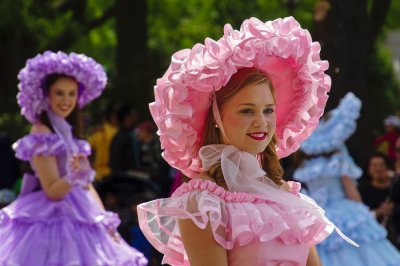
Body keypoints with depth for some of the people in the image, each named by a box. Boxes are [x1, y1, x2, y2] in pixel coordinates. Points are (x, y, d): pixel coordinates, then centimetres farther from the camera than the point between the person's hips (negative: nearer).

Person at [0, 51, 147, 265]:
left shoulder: (67, 131, 16)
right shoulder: (42, 134, -10)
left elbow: (86, 184, 17)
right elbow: (52, 191, -15)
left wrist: (106, 221, 8)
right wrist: (71, 177, -33)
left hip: (78, 222, 9)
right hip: (53, 223, -9)